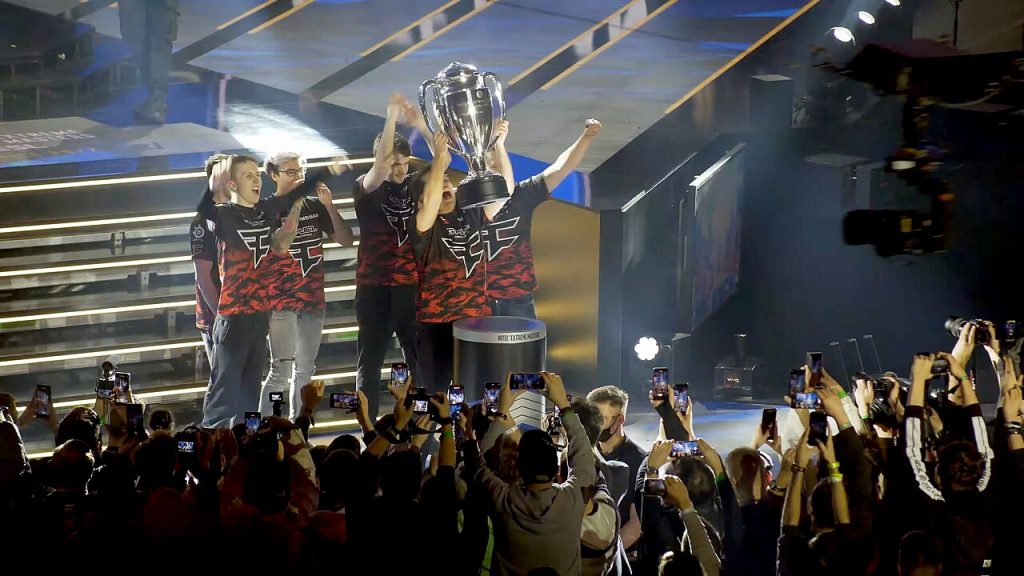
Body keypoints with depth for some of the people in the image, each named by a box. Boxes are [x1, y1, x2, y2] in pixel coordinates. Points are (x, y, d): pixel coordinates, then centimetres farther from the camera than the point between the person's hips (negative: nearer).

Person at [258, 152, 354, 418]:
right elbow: (281, 245, -23)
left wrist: (329, 205, -10)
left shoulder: (315, 205, 6)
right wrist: (295, 204, -22)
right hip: (281, 300, -6)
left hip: (313, 298, 6)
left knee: (305, 371, 11)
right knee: (281, 372, -12)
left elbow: (347, 239, 2)